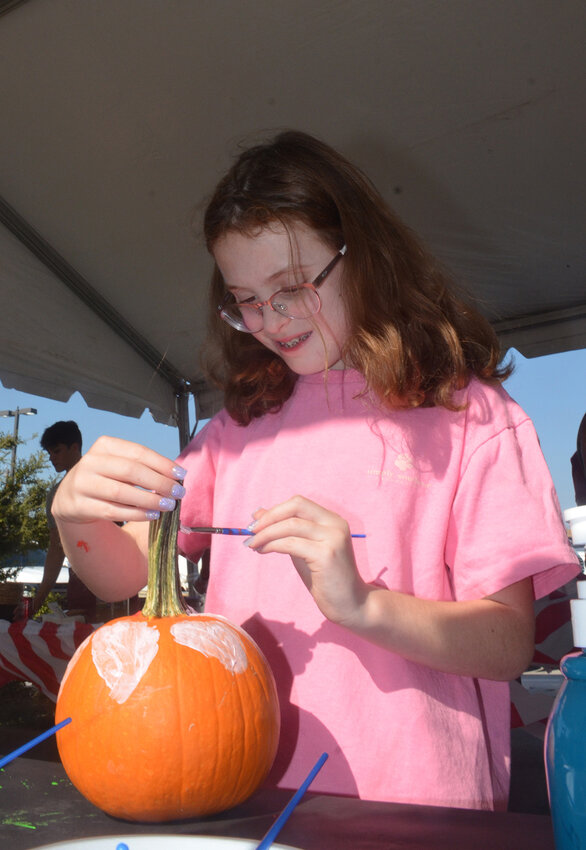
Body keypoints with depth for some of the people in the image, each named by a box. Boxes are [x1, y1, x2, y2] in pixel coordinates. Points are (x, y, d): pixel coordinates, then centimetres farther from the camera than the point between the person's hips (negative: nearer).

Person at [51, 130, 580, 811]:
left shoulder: (464, 413, -2)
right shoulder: (241, 423, 10)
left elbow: (509, 642, -6)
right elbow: (124, 576, 8)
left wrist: (358, 603, -22)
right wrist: (76, 514, -13)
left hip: (412, 805, -3)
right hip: (248, 791, 4)